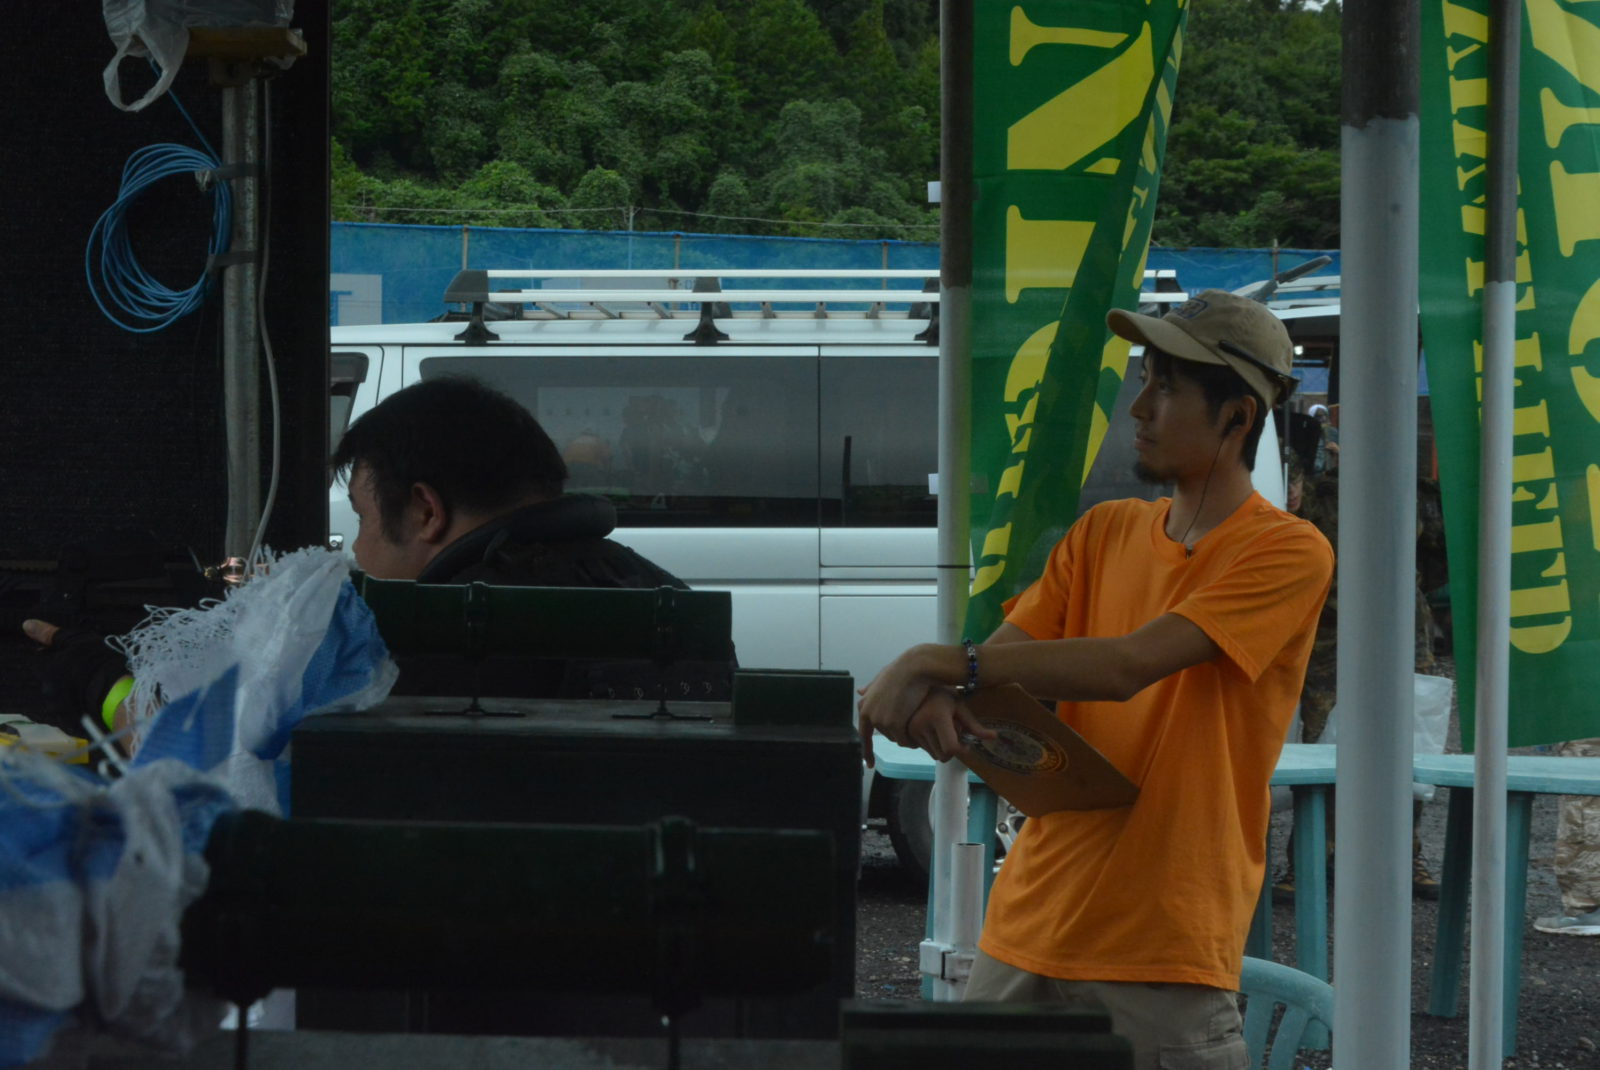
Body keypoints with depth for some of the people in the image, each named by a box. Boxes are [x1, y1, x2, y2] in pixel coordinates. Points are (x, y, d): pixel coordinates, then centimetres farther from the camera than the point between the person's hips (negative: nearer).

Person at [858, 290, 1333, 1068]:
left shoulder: (1287, 553, -8)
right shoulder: (1104, 533, 13)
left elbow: (1129, 665, -19)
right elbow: (1003, 659, 6)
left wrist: (946, 663, -19)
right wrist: (934, 699, -18)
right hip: (1027, 933, 6)